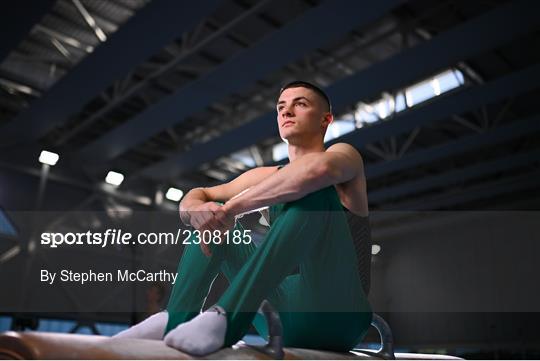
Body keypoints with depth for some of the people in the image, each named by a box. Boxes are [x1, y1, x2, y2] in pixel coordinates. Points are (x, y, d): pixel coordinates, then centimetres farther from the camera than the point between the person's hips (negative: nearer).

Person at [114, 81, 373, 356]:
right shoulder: (267, 177, 16)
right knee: (213, 216, 5)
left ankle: (227, 317, -35)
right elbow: (194, 197, 10)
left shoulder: (344, 154, 1)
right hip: (287, 318, 5)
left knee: (315, 191, -26)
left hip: (336, 318, -5)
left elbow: (317, 169, -26)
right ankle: (174, 321, -13)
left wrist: (232, 207, -23)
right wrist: (197, 209, -15)